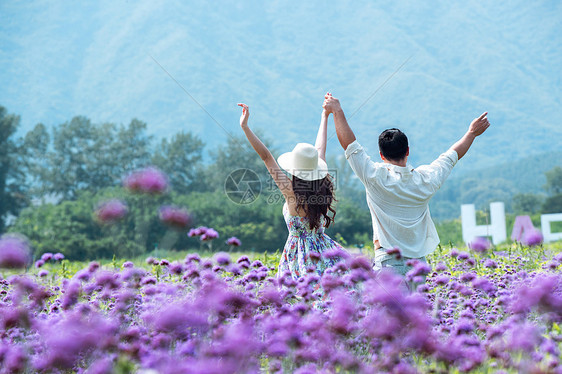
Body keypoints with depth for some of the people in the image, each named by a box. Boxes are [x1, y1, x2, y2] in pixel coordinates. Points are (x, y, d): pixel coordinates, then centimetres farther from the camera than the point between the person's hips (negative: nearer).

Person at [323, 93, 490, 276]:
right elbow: (452, 156, 19)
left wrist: (337, 111, 6)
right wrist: (472, 133, 35)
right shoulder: (425, 180, 3)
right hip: (419, 264, 4)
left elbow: (350, 144, -3)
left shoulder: (376, 178, -9)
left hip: (387, 263, -4)